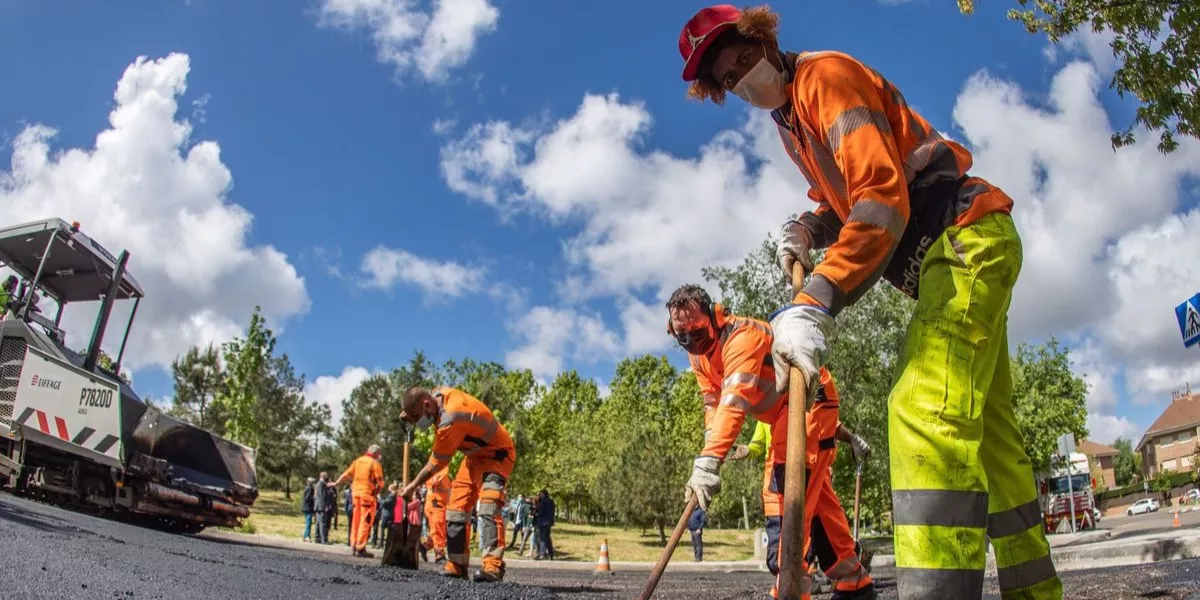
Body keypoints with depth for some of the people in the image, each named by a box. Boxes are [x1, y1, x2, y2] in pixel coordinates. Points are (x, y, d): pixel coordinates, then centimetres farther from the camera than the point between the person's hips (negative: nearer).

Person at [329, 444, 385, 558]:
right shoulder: (375, 463, -6)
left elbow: (346, 474, 15)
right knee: (365, 521, -4)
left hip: (355, 493, 6)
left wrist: (336, 483, 27)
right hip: (368, 494, -6)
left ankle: (354, 546, 19)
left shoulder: (357, 461, 11)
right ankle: (360, 548, -7)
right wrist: (376, 492, 4)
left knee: (356, 520, 15)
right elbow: (380, 483, -10)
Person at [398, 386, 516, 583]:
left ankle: (493, 567, -35)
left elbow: (435, 465, -21)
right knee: (456, 505, 5)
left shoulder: (450, 422, -35)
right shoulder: (439, 394, -9)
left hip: (496, 454, -10)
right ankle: (456, 565, 10)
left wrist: (412, 486, -7)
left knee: (488, 505, -28)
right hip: (476, 455, 10)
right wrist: (409, 414, 1)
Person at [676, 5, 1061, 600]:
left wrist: (813, 305, -35)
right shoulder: (790, 121, 17)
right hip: (956, 254, 10)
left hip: (966, 238, -10)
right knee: (984, 427, 12)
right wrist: (807, 227, 0)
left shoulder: (824, 73, -12)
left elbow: (882, 197, -25)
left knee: (925, 410, -25)